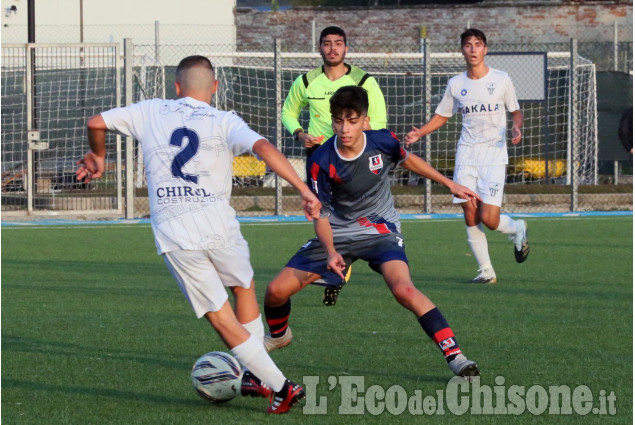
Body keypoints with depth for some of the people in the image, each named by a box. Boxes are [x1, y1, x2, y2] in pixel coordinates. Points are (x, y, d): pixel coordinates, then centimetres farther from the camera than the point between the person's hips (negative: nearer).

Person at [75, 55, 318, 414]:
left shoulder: (151, 112, 13)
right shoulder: (224, 122, 4)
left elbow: (97, 122, 16)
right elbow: (263, 148, -14)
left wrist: (98, 157, 37)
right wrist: (305, 191, -17)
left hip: (171, 231, 1)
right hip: (217, 221, 0)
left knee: (220, 317, 6)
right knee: (245, 289, 28)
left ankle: (280, 387, 2)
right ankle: (258, 377, 29)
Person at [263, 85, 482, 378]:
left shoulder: (383, 142, -18)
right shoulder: (321, 162, -21)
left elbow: (407, 160, 7)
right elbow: (320, 213, -12)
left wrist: (450, 184, 10)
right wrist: (331, 252, -29)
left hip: (381, 230, -2)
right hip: (339, 233, 2)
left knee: (404, 290, -31)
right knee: (276, 291, -3)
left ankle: (455, 356, -27)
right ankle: (279, 335, 33)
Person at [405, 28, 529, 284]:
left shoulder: (501, 80, 1)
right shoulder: (456, 84, 8)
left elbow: (515, 111, 10)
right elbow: (441, 116, 18)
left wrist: (516, 127, -12)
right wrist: (419, 133, 2)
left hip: (494, 154, -3)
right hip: (466, 154, 3)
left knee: (489, 218, -14)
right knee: (470, 217, -4)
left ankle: (516, 229, 20)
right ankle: (486, 270, 7)